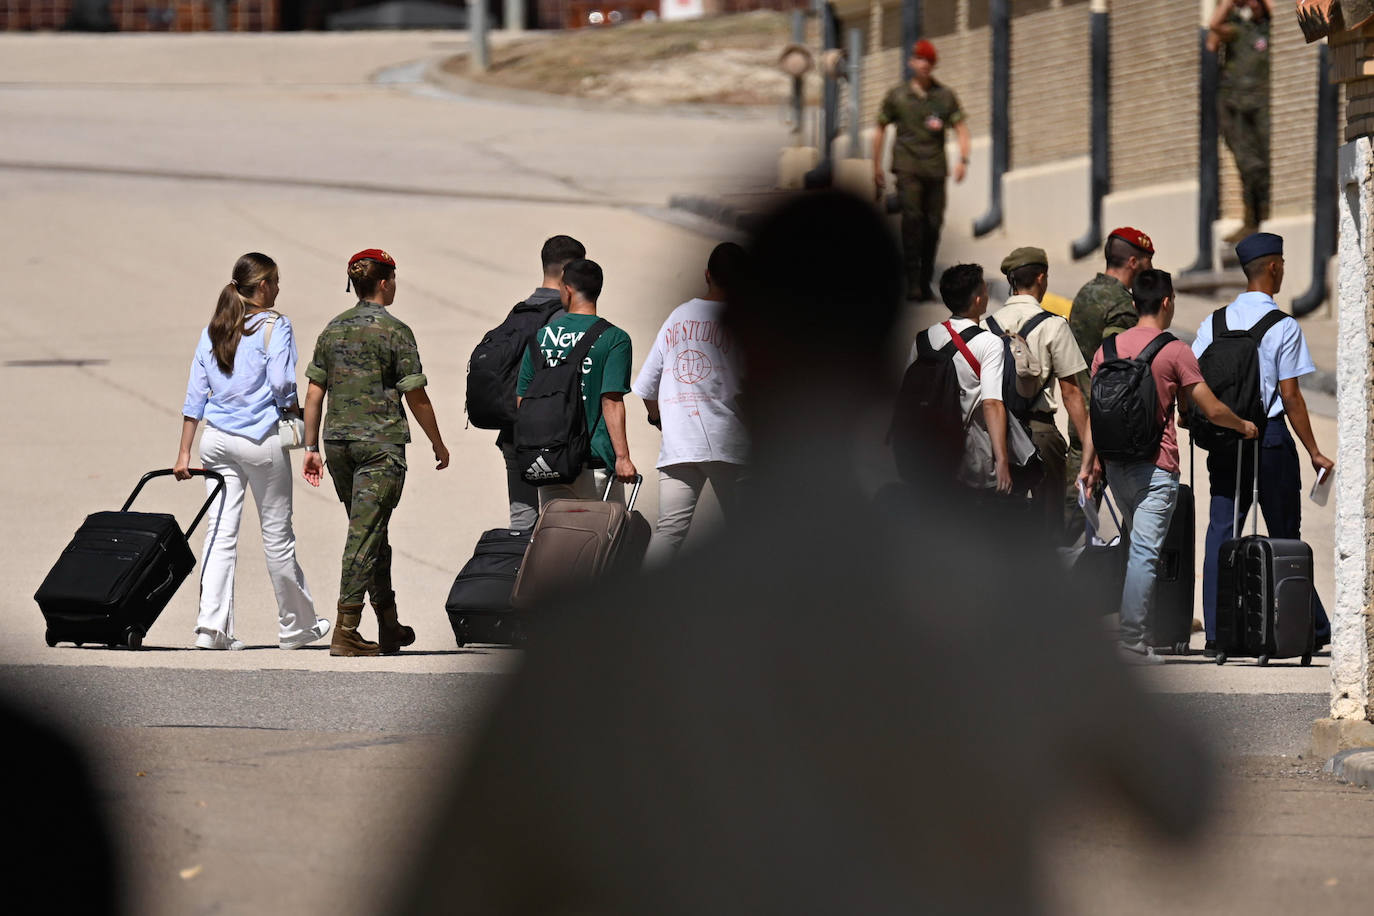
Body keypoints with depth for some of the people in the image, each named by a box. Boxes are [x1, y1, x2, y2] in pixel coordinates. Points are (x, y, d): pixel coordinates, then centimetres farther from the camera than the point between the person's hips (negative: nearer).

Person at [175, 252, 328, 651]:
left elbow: (195, 396, 9)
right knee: (277, 533, 7)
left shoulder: (212, 330, 10)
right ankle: (296, 625, 20)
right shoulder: (274, 326, -7)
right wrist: (293, 411, 4)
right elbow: (281, 382, -17)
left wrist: (184, 453, 10)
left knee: (220, 532, 3)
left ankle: (211, 625, -9)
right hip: (262, 439, -5)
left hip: (216, 439, 5)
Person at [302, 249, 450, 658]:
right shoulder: (394, 331, -8)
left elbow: (314, 393, 9)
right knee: (365, 534, -6)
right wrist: (438, 443, 4)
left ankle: (389, 626, 25)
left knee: (371, 531, 17)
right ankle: (346, 631, -12)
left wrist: (312, 447, 15)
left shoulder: (332, 330, 9)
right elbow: (416, 396, -7)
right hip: (381, 442, -6)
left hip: (338, 441, 6)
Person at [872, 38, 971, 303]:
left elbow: (961, 129, 6)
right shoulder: (897, 96, 6)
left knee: (933, 223, 1)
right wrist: (877, 168, 13)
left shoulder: (946, 96, 8)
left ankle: (926, 282, 13)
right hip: (907, 167, -2)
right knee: (912, 217, -17)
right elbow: (880, 130, 15)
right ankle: (912, 280, -18)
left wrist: (963, 160, -11)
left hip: (935, 169, 2)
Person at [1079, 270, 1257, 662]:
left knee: (1141, 548, 17)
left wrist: (1088, 464, 14)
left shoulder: (1108, 347, 8)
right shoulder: (1174, 351, -8)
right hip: (1156, 466, -6)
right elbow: (1212, 410, -3)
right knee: (1145, 552, -7)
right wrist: (1244, 426, 15)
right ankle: (1132, 639, -12)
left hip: (1116, 464, 6)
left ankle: (1138, 630, 16)